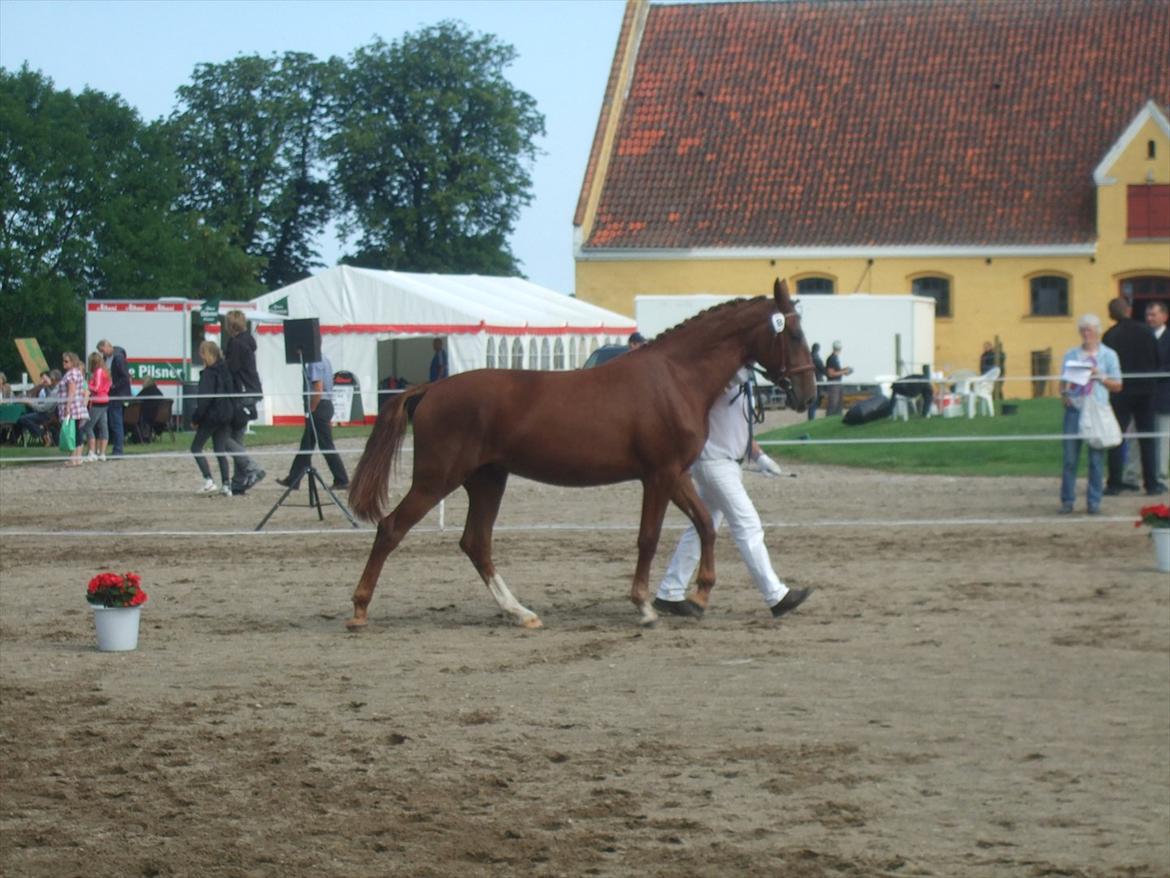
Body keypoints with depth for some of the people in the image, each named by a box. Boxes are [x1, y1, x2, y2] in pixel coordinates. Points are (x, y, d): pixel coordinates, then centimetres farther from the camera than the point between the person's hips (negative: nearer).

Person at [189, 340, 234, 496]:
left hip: (211, 415, -7)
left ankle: (209, 481, -8)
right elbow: (230, 393, 14)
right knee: (220, 450, 11)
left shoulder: (209, 373, -14)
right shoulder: (225, 371, 10)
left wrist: (196, 418, -12)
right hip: (226, 416, 8)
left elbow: (205, 398, -18)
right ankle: (226, 486, 4)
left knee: (196, 447, 4)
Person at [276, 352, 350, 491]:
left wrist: (311, 411, -16)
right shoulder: (324, 359, 15)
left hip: (319, 407, -10)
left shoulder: (315, 362, -16)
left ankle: (342, 481, 0)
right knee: (306, 445, 13)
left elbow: (318, 389, -23)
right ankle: (293, 480, 17)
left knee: (327, 447, -4)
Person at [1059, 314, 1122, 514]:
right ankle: (1067, 500, 4)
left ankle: (1094, 501, 6)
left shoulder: (1109, 355, 8)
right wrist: (1063, 394, -3)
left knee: (1097, 458, -1)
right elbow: (1063, 381, 18)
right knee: (1070, 457, -2)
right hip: (1074, 408, 2)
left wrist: (1100, 376, -9)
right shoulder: (1071, 355, 14)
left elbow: (1117, 385, 7)